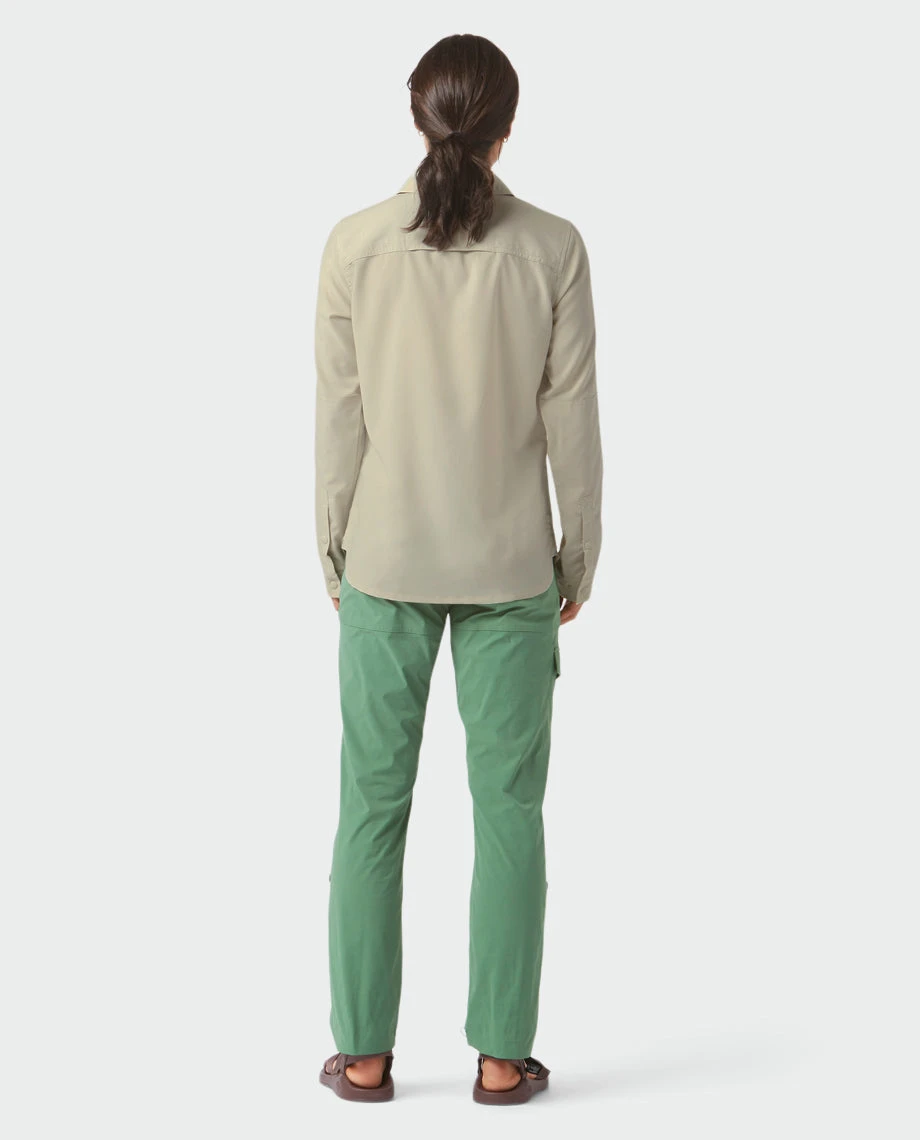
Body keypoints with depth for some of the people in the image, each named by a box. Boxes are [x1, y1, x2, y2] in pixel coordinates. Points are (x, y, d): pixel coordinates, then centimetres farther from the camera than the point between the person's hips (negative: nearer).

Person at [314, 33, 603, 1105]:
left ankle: (365, 1053, 16)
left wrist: (335, 551, 9)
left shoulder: (355, 243, -6)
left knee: (373, 804, 10)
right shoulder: (552, 247, -7)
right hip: (510, 568, 0)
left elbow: (340, 416, -3)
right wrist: (578, 555, 7)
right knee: (507, 808, 9)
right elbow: (570, 417, -4)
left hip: (387, 562, 1)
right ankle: (502, 1056, 15)